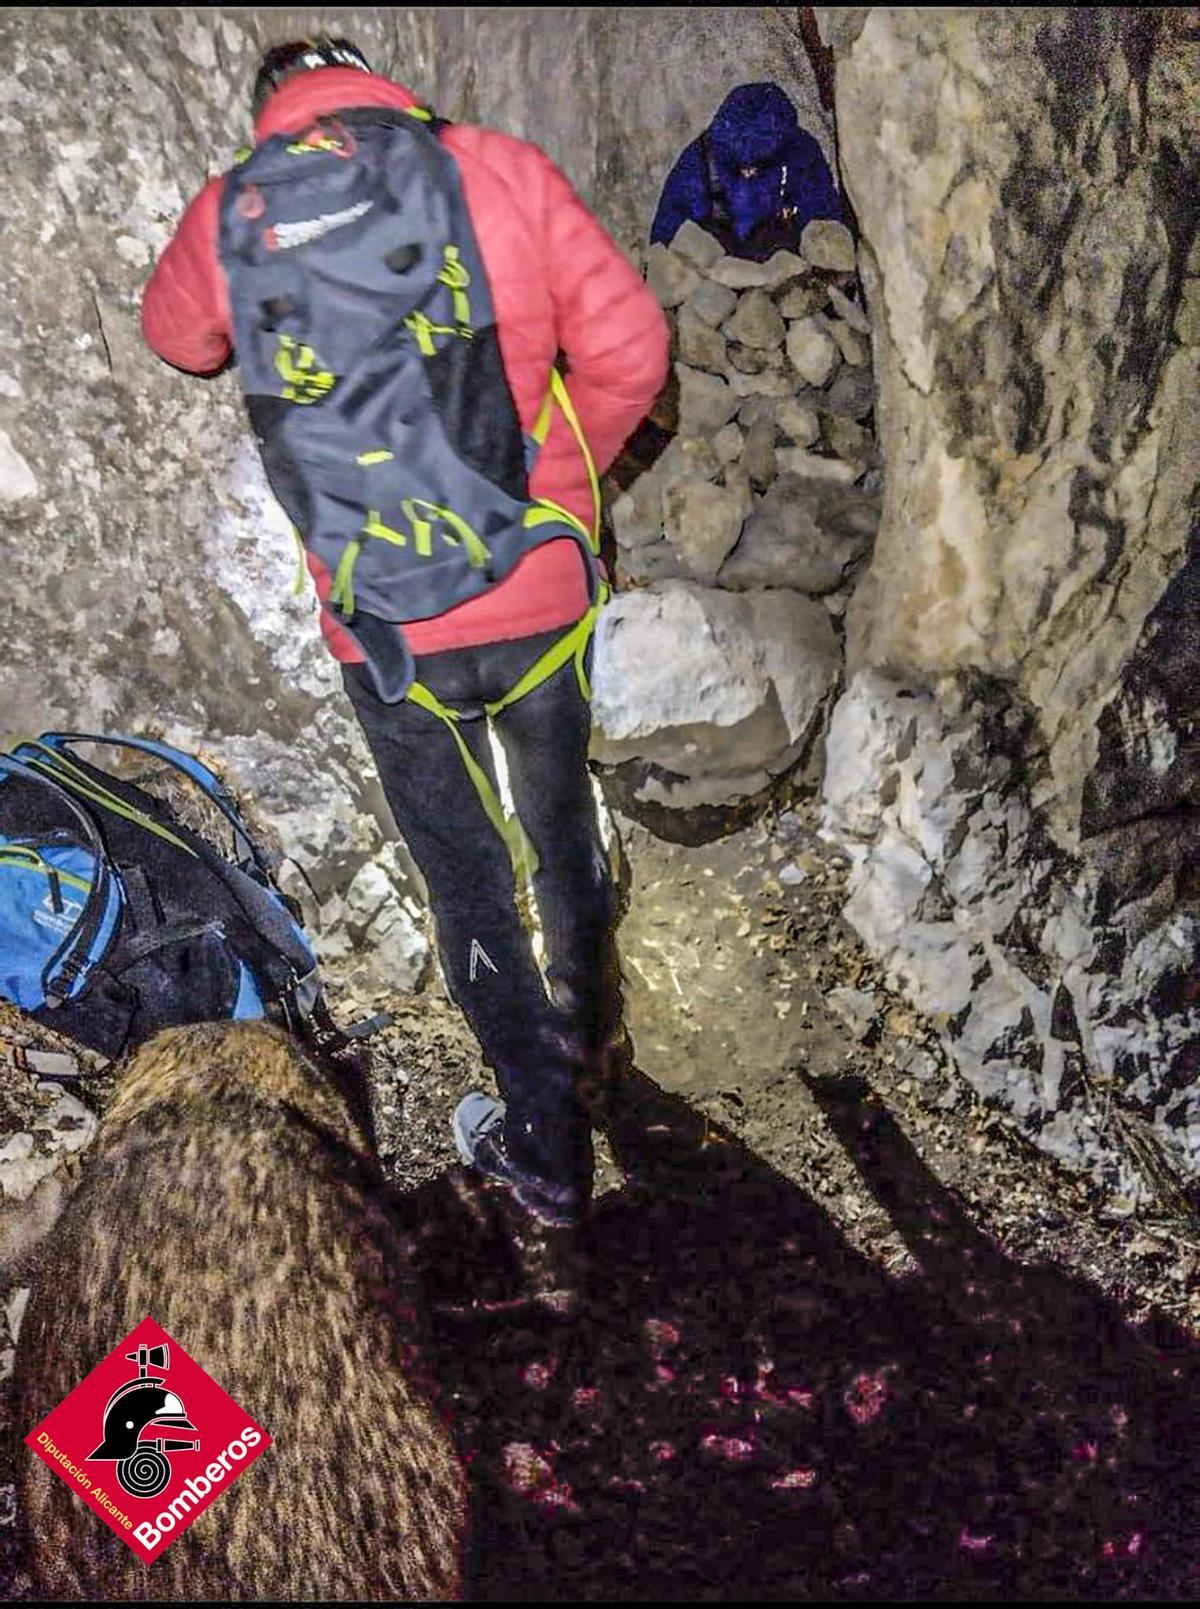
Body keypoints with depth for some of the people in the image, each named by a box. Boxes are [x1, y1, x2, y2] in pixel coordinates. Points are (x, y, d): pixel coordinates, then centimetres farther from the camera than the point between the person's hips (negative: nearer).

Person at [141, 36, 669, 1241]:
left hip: (386, 634, -1)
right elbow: (628, 346, -5)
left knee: (465, 874, 15)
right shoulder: (499, 170, -3)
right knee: (560, 817, 26)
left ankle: (542, 1148, 26)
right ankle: (587, 1019, 50)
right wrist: (565, 472, 12)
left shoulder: (227, 217, 0)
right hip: (542, 593, 1)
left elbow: (176, 336, 21)